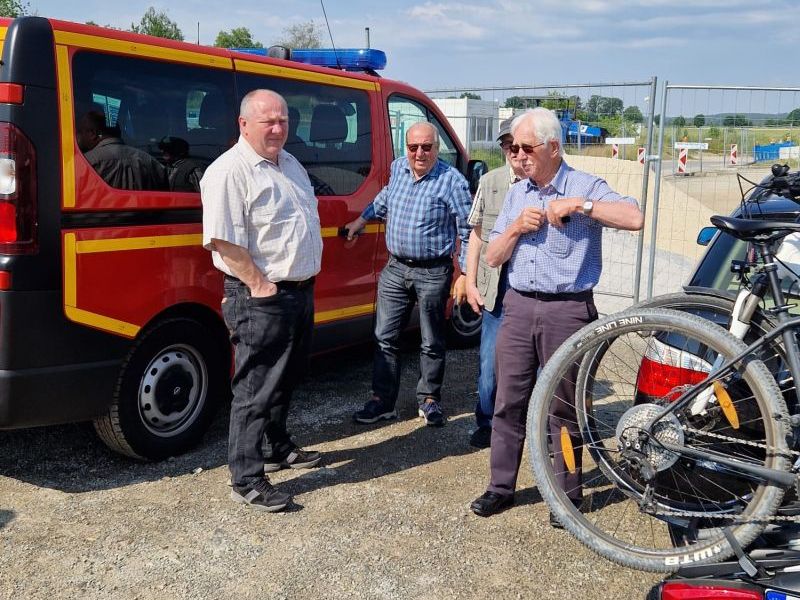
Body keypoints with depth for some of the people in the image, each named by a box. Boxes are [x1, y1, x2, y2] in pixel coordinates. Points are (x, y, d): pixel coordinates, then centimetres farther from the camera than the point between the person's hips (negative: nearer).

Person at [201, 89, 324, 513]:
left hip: (301, 290, 9)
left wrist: (307, 278, 15)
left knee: (286, 379, 21)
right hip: (261, 298, -9)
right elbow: (222, 240, -22)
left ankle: (277, 448, 39)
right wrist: (259, 284, -20)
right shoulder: (229, 171, -16)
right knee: (256, 389, -3)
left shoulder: (289, 163, 13)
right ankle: (247, 480, 7)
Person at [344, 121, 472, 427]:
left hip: (433, 273, -5)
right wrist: (362, 220, 32)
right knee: (385, 337, 7)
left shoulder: (452, 181, -12)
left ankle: (429, 399, 24)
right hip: (395, 267, 5)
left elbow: (467, 231, -9)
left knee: (432, 343, 9)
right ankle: (382, 400, 17)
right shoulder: (397, 167, 5)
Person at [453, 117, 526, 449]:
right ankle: (487, 423, 26)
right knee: (490, 362, 7)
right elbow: (476, 234, 11)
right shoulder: (490, 182, 6)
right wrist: (470, 282, 8)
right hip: (496, 288, 2)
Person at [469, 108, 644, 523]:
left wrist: (578, 205, -22)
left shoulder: (584, 187, -3)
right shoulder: (517, 194, 14)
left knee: (564, 409, 5)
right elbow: (493, 258, 12)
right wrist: (517, 227, -5)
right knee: (508, 403, 8)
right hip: (519, 306, 5)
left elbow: (634, 218, -20)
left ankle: (568, 494, 18)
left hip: (567, 310, -5)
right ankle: (501, 486, 19)